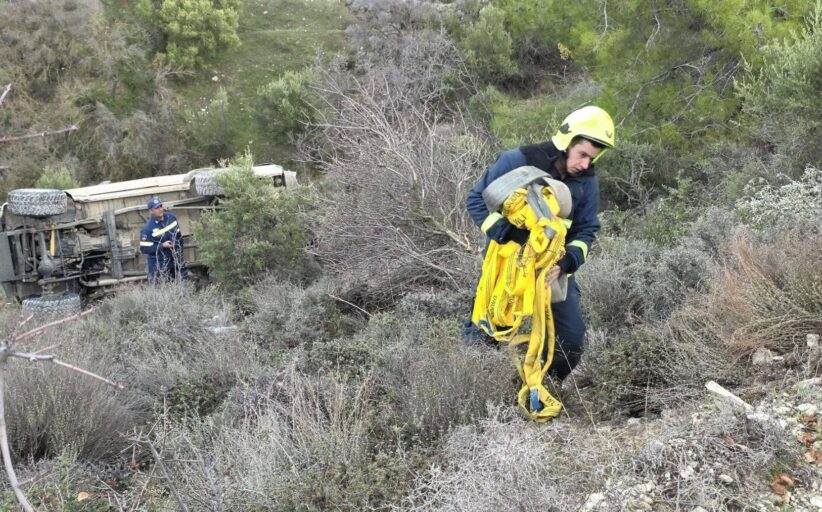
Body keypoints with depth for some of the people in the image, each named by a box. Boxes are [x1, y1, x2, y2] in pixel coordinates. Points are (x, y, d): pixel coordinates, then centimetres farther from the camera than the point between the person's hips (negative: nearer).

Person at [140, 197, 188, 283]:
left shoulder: (171, 218, -2)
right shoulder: (148, 228, -19)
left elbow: (179, 236, 12)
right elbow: (144, 249, -18)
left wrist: (180, 251, 10)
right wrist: (162, 246, -24)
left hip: (176, 261, 6)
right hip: (159, 266, -6)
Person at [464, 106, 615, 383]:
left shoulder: (586, 181, -6)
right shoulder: (518, 161, -18)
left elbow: (587, 230, -3)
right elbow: (476, 199, -15)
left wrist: (566, 261, -24)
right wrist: (507, 235, -27)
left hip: (553, 265, 4)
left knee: (572, 338, 1)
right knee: (486, 330, 4)